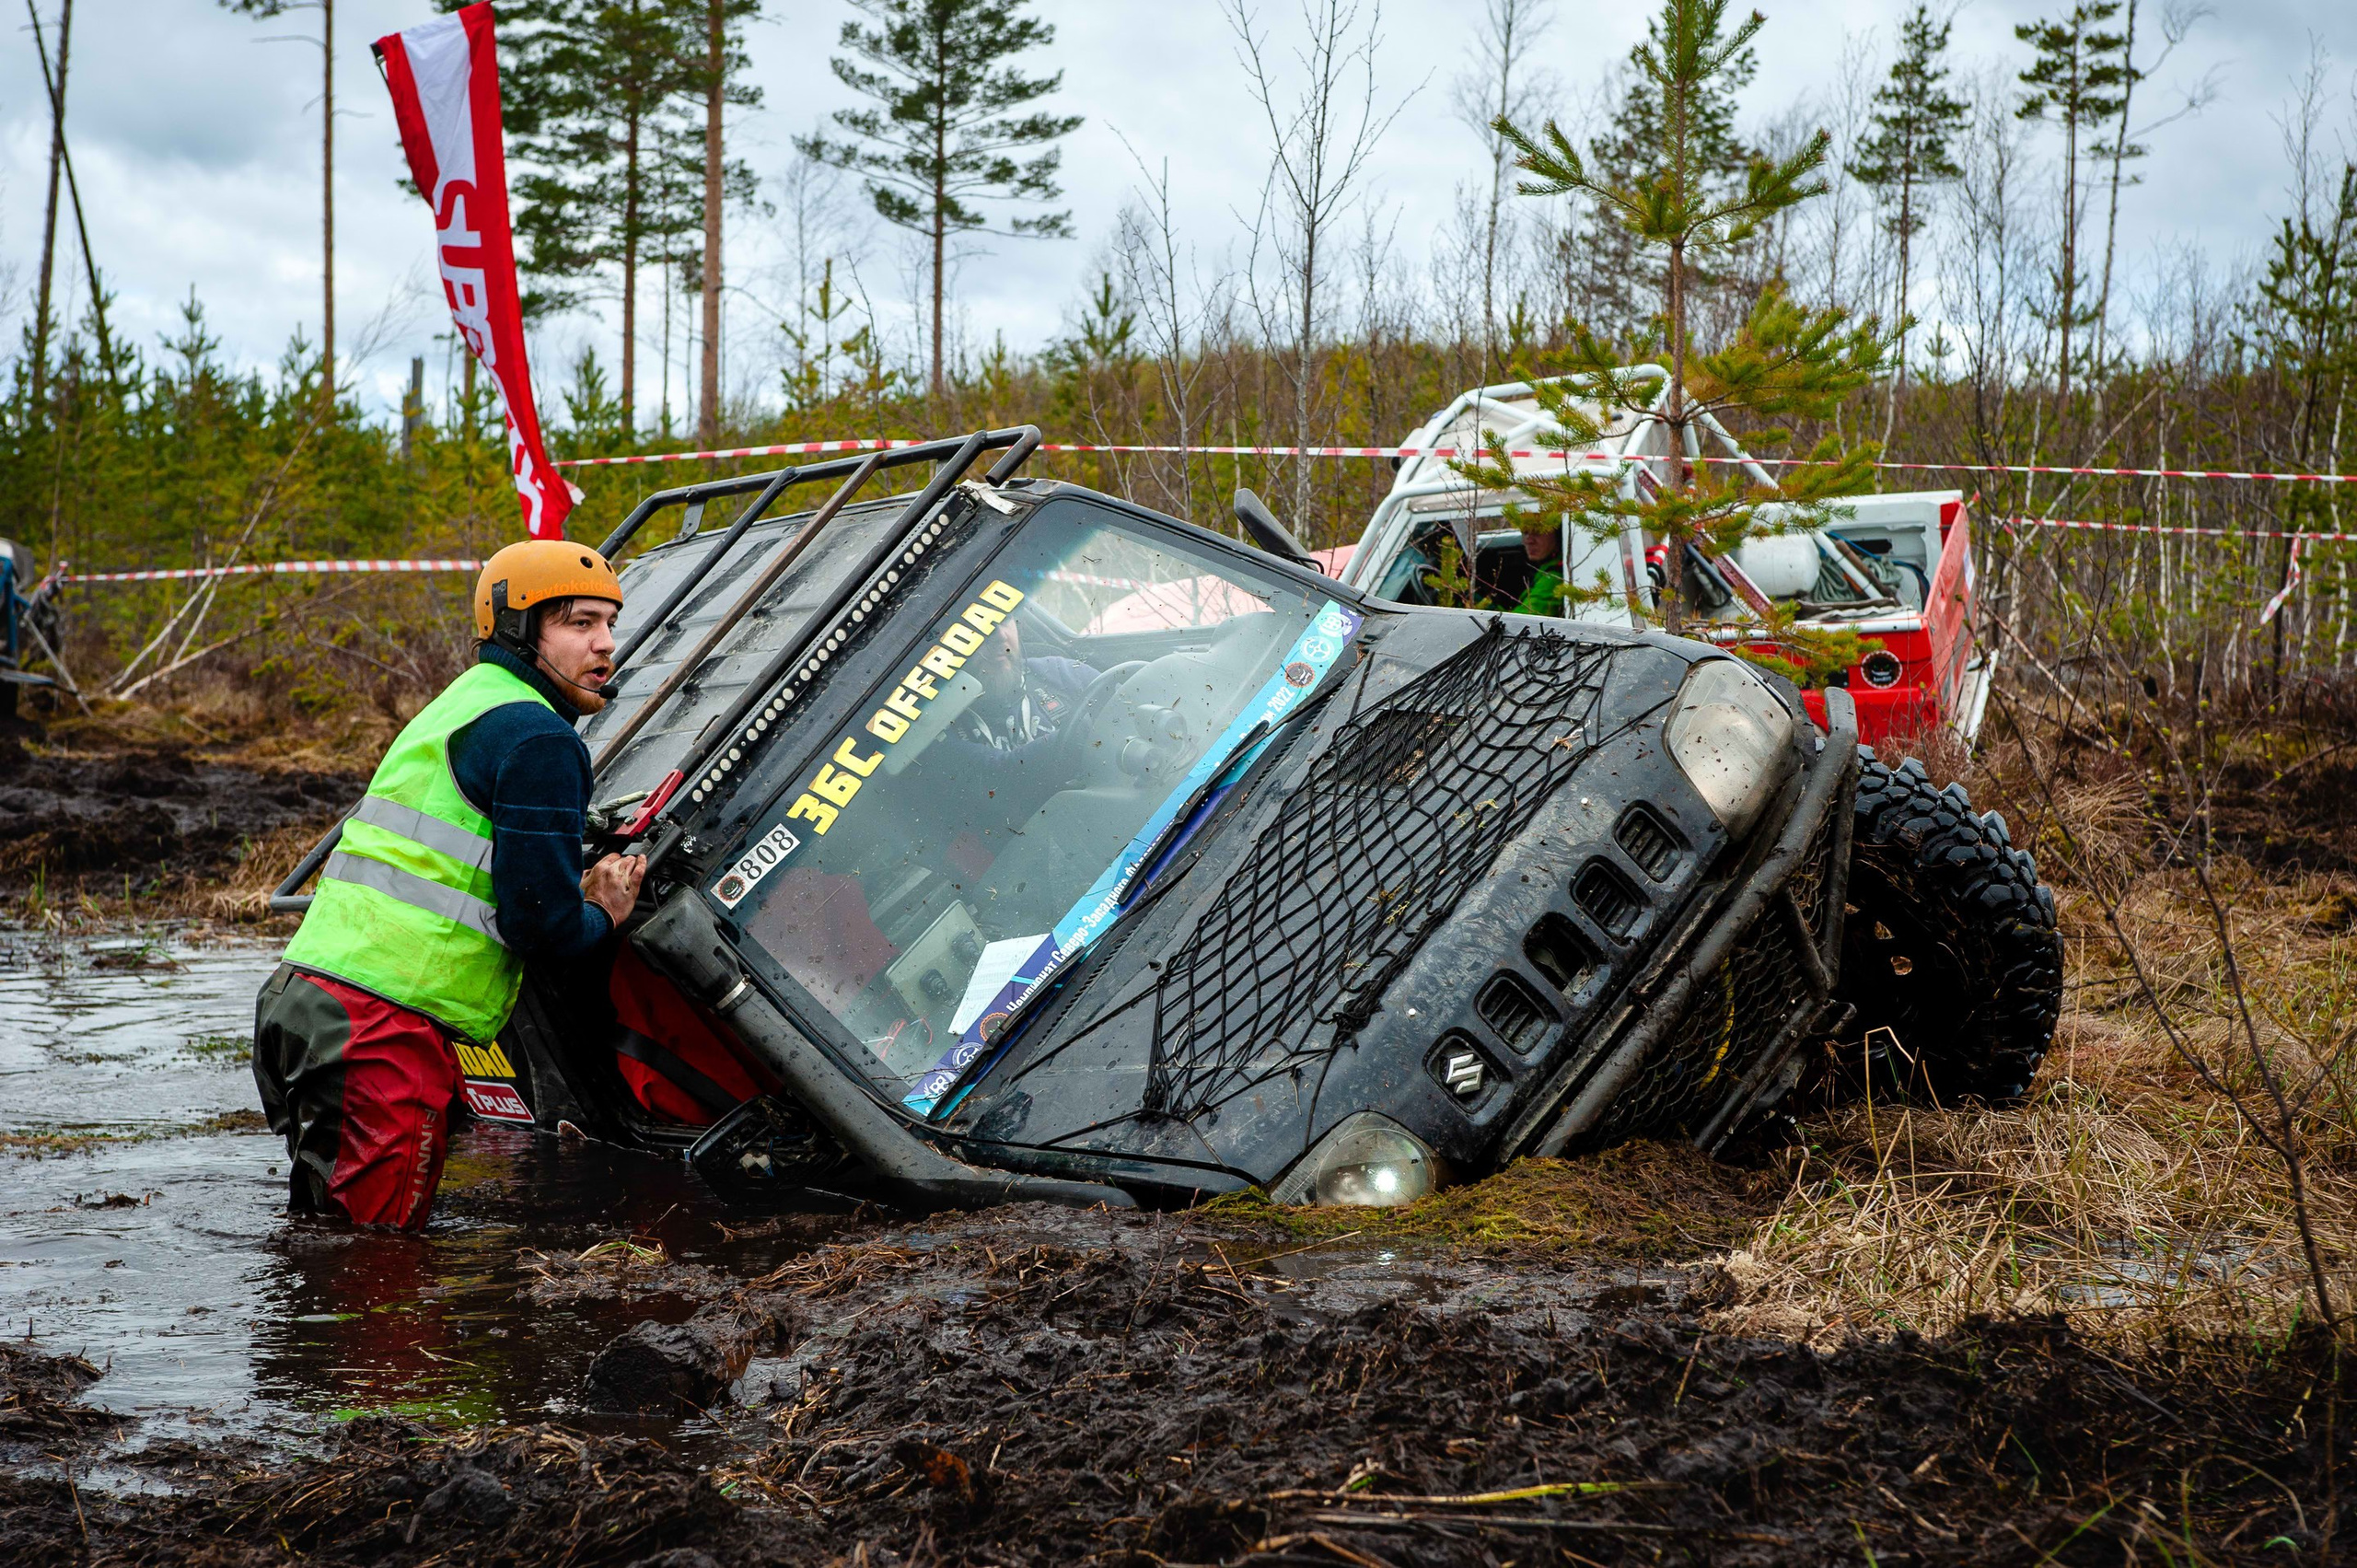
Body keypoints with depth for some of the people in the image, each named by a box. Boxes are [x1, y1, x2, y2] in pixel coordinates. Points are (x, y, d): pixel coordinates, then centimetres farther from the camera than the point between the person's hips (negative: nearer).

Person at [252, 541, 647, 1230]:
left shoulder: (463, 706, 23)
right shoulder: (537, 738, -9)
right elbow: (538, 921, -14)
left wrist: (577, 895, 15)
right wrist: (601, 917, 8)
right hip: (382, 1025, -10)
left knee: (331, 1222, 20)